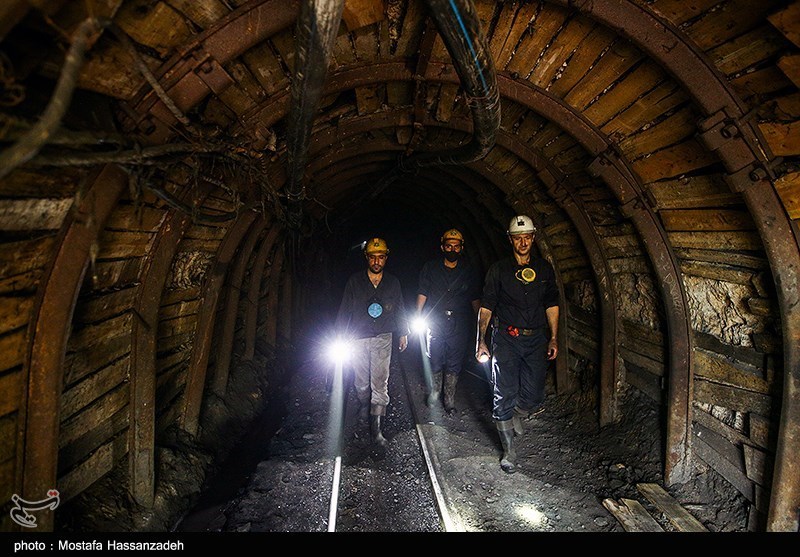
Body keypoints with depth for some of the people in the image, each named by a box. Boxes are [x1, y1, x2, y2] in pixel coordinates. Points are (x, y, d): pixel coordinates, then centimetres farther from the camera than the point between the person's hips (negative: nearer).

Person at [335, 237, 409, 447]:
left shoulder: (392, 282, 2)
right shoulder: (355, 281, -3)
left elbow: (400, 309, 13)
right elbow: (345, 309, 1)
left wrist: (403, 333, 18)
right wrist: (341, 336, 0)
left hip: (383, 338, 0)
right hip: (358, 338, 0)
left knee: (380, 381, -5)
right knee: (361, 380, 13)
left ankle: (375, 425, 1)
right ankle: (363, 404, 43)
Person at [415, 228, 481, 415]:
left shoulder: (468, 271, 5)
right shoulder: (430, 268, 3)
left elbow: (475, 299, 10)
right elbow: (422, 294, 5)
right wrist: (417, 317, -2)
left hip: (459, 326, 0)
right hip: (435, 324, 0)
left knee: (454, 365, 6)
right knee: (435, 362, 10)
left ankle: (449, 400, 21)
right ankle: (435, 391, 34)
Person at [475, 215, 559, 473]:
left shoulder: (545, 269, 9)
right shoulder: (499, 269, 0)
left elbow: (551, 305, 14)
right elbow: (486, 306, 0)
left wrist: (553, 338, 10)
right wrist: (481, 341, -5)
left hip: (536, 339, 3)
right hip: (506, 339, -2)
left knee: (533, 398, 1)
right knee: (504, 395, -2)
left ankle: (514, 415, 36)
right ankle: (509, 451, 14)